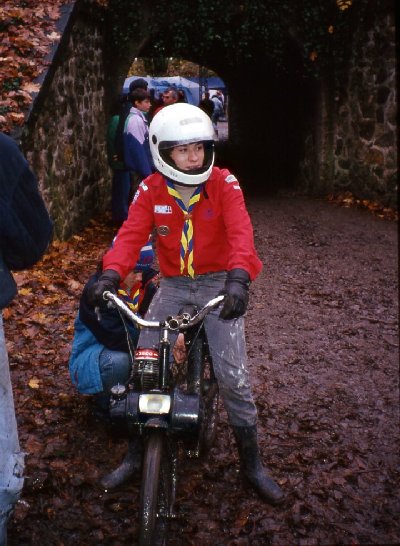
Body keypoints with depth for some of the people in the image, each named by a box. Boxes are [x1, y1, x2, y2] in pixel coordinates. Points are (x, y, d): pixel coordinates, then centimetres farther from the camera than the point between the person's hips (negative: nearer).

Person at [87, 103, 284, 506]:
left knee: (233, 376, -9)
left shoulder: (224, 183, -9)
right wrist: (110, 274, -33)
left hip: (217, 283, -2)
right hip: (172, 286, 3)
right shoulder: (151, 190, -2)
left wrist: (238, 277, -43)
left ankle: (251, 462, 12)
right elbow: (131, 233, -14)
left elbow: (240, 230, -23)